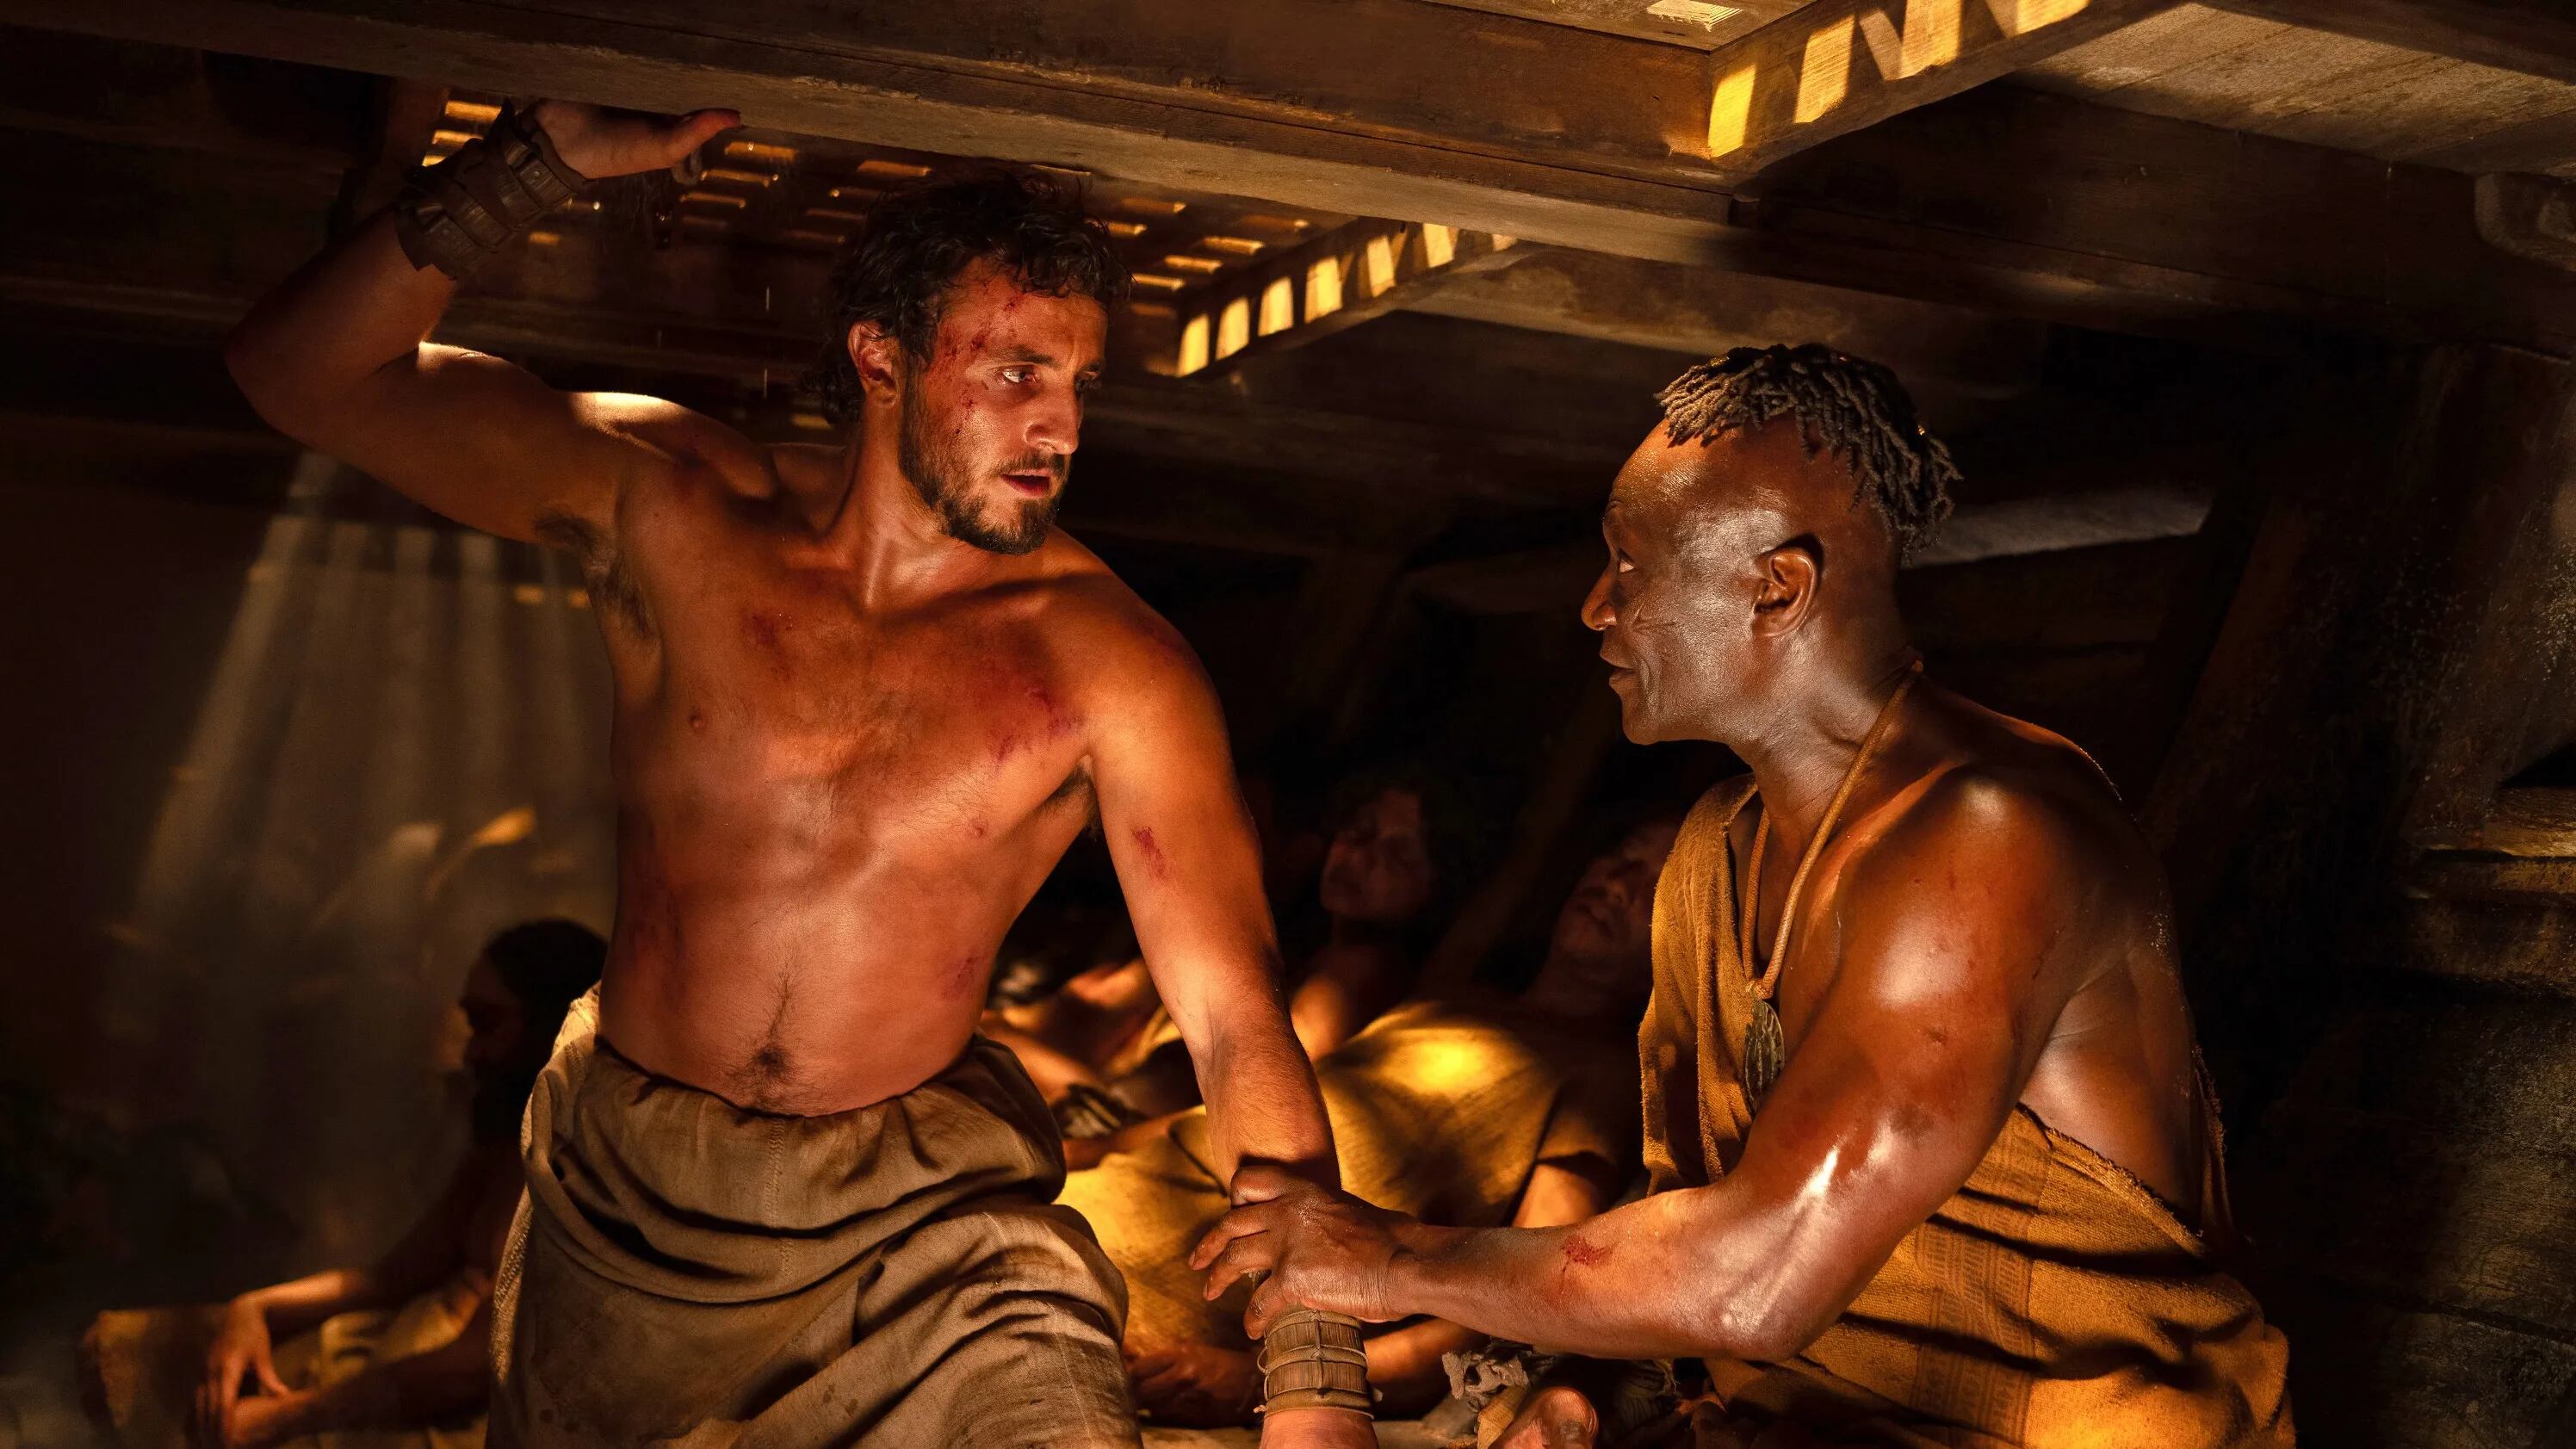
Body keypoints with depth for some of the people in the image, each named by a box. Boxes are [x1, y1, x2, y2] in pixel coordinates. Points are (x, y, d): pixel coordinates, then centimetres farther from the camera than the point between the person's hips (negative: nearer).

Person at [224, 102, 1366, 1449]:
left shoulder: (1103, 664, -14)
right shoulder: (672, 507, -8)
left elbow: (1239, 1021, -16)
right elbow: (305, 370, -10)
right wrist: (550, 153, -23)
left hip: (920, 1207, -1)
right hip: (622, 1187, 2)